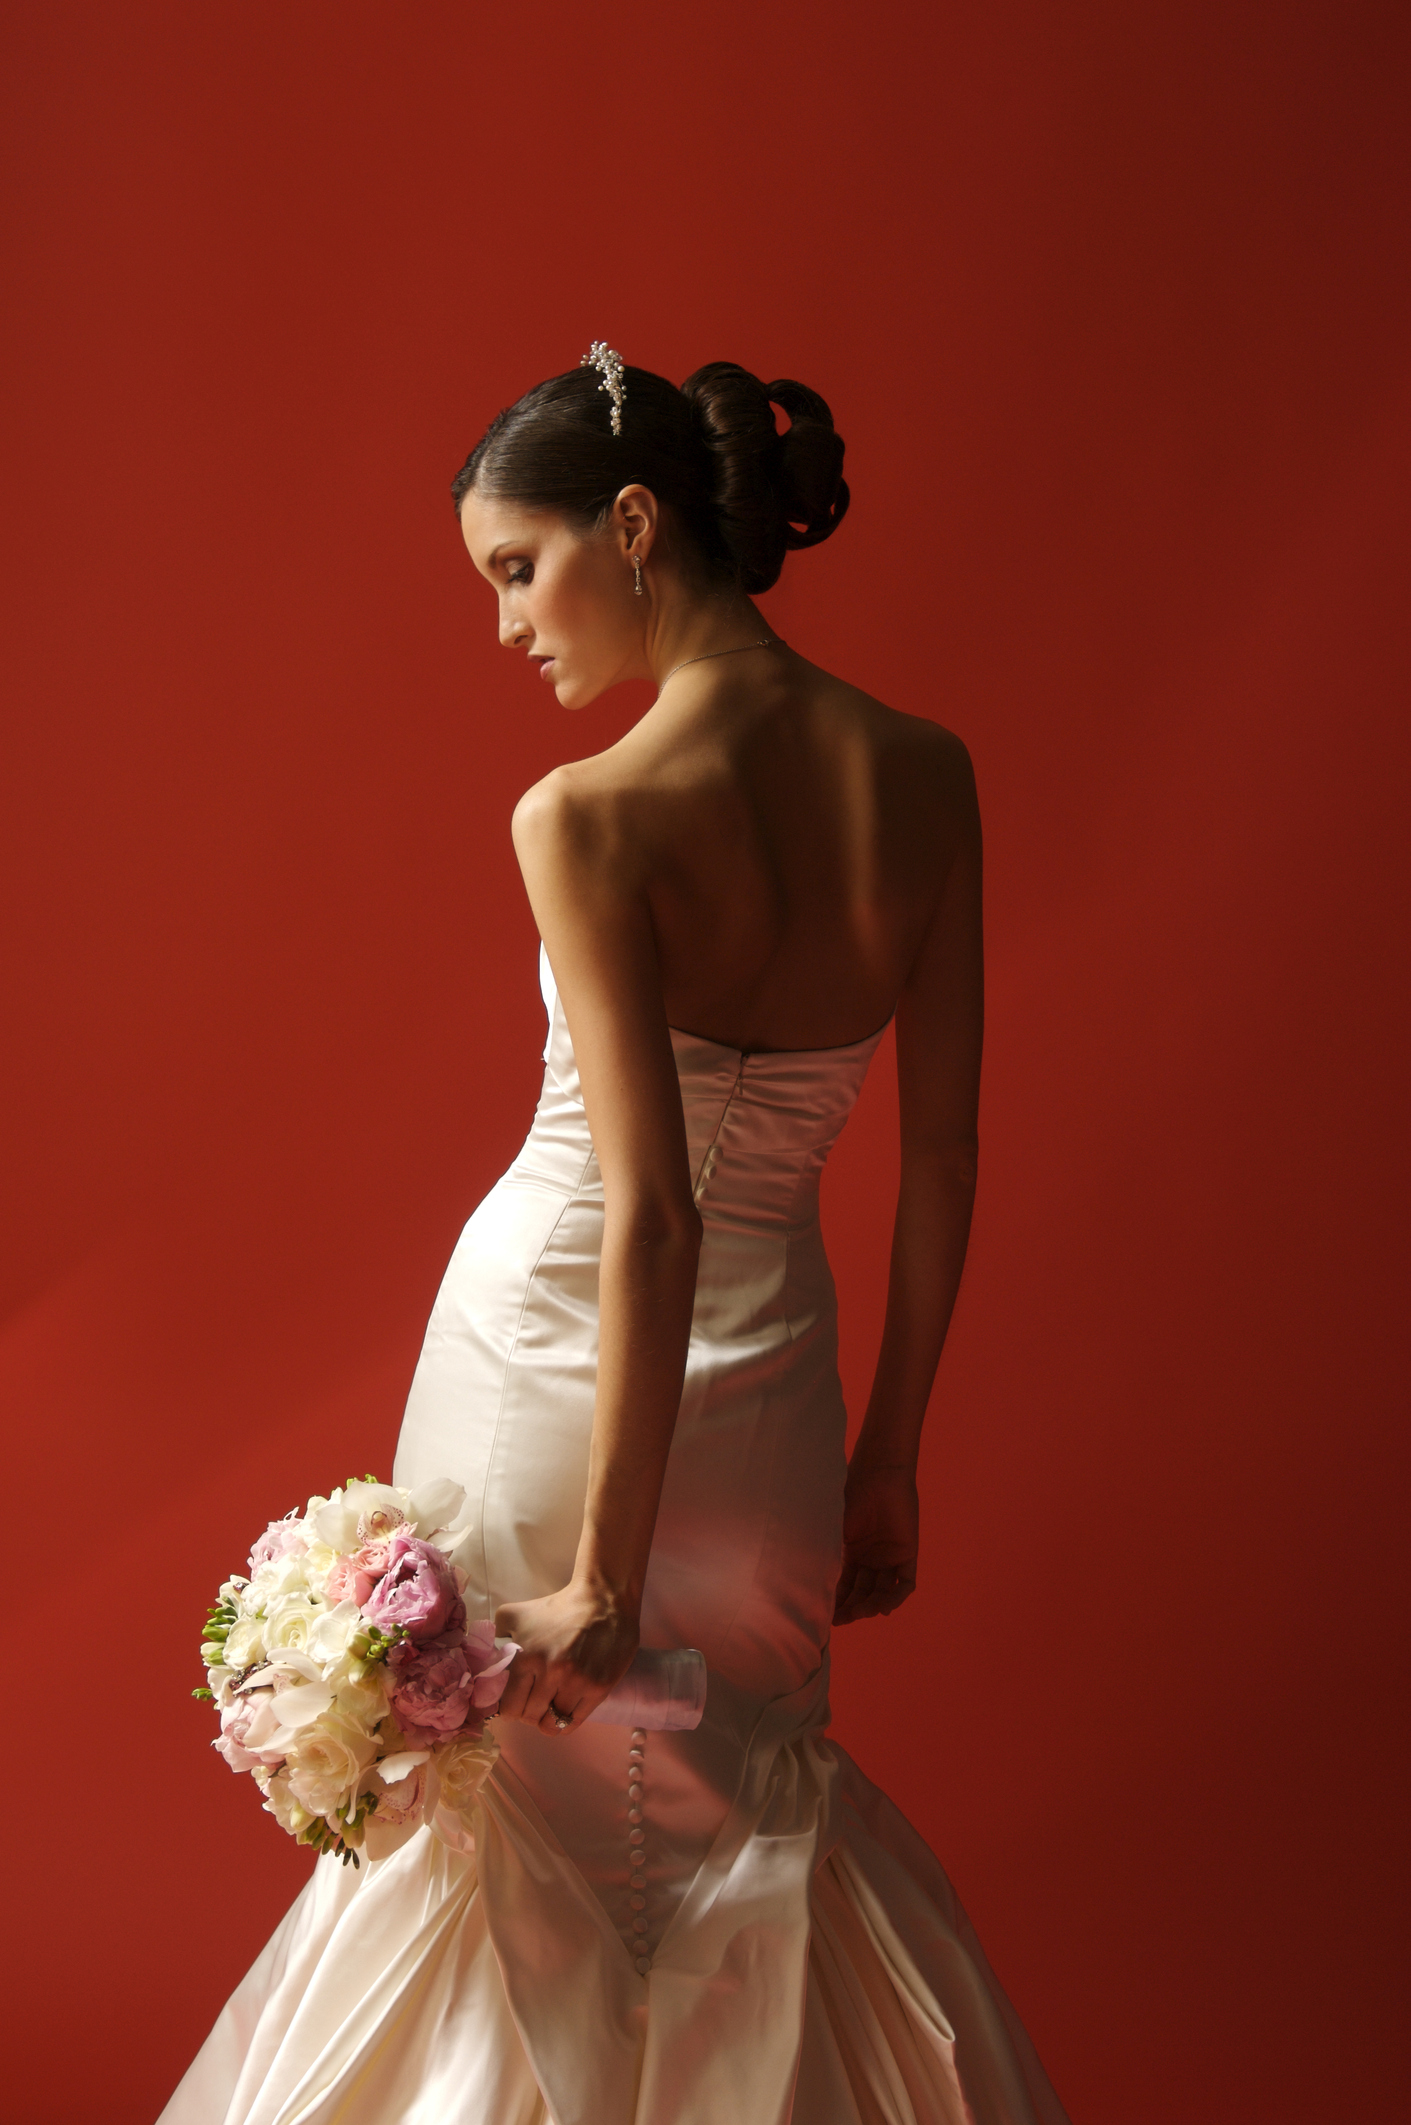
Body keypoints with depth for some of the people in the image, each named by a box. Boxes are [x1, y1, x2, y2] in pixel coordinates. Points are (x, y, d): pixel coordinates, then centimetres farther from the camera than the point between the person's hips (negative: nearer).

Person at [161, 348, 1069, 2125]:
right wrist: (888, 1456, 11)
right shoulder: (923, 778, -5)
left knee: (523, 1821, 16)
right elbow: (943, 1155, 1)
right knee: (744, 1818, 25)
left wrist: (606, 1573, -19)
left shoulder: (590, 820, -21)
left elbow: (653, 1213, -24)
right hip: (772, 1379, 5)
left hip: (553, 1360, -5)